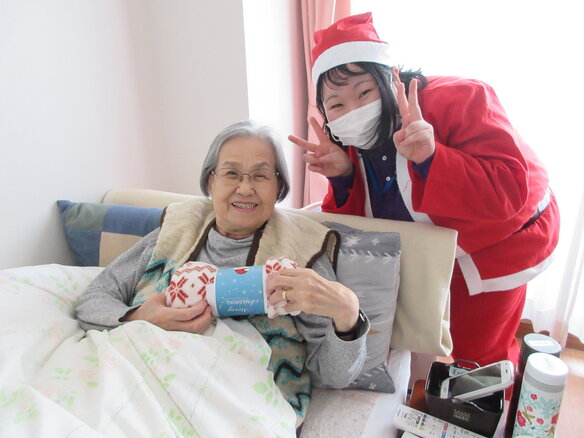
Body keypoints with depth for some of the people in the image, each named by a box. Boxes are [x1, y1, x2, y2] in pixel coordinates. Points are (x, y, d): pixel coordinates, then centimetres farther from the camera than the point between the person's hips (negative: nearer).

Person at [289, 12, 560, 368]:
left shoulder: (459, 100, -28)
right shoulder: (356, 140, -12)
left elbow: (511, 190, -35)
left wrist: (430, 158, -48)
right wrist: (343, 176, -29)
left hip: (500, 242, -5)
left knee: (476, 351, 6)